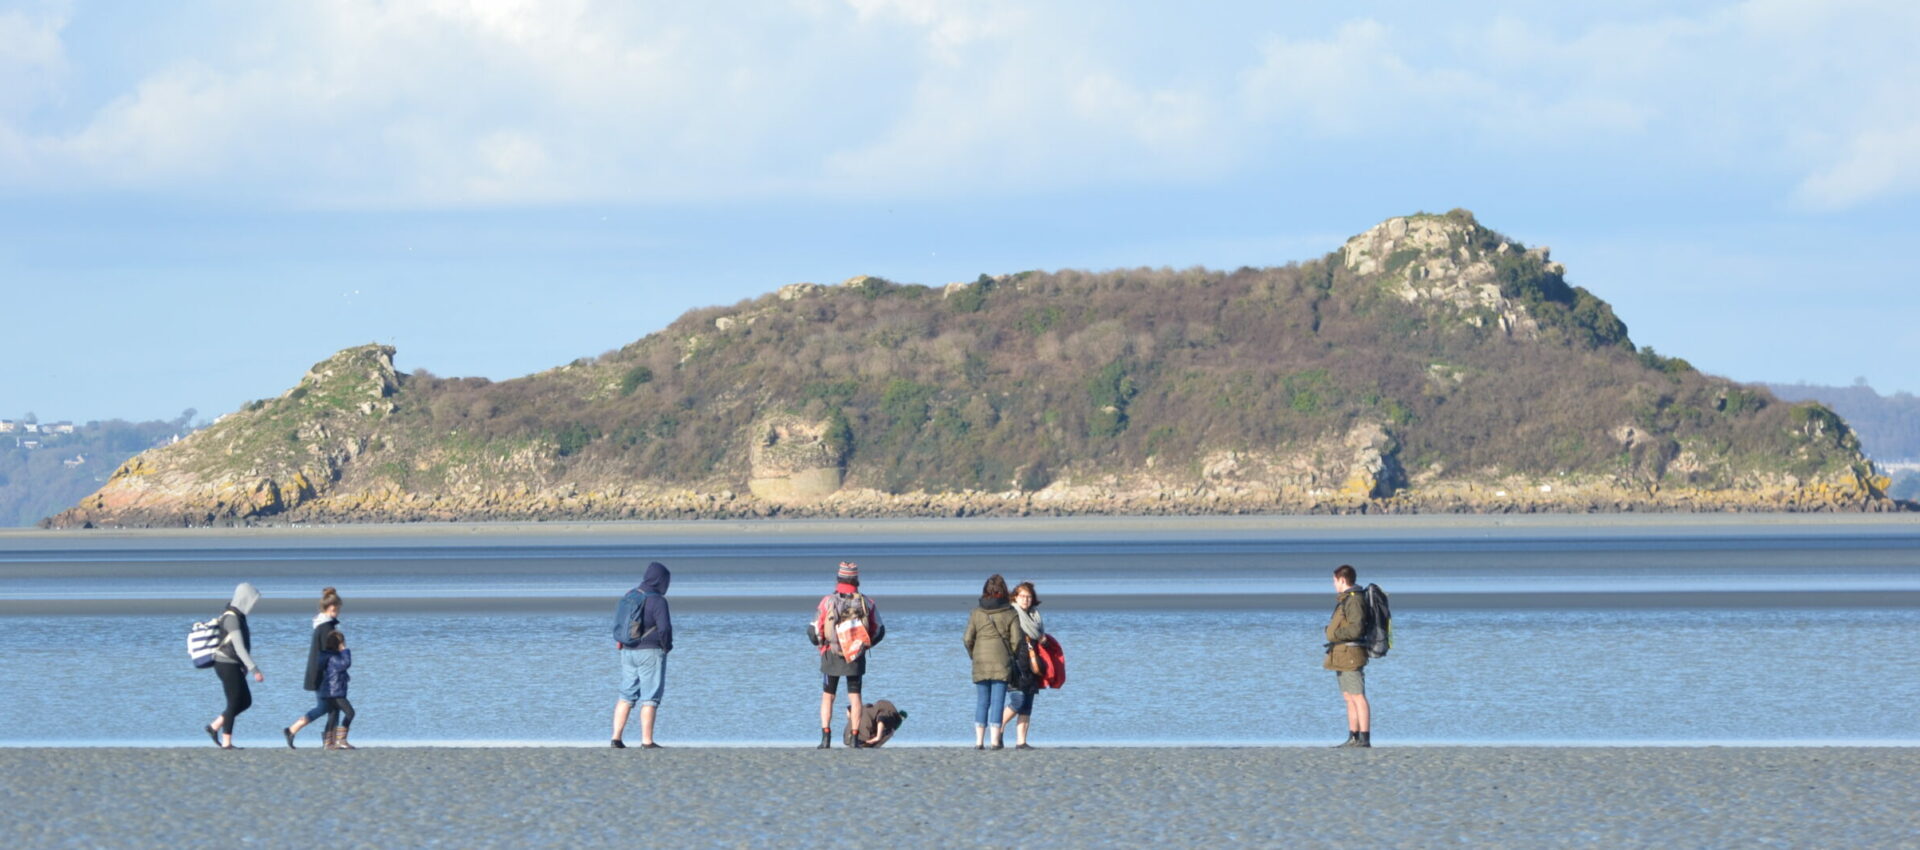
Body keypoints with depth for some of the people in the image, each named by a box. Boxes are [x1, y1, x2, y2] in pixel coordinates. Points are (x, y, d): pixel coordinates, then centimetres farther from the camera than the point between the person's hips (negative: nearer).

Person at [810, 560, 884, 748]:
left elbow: (813, 631, -5)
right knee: (854, 696, 8)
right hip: (856, 656, 1)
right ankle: (855, 739, 4)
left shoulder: (827, 601, -9)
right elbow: (878, 631, 5)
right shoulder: (867, 602, -3)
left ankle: (826, 738, 0)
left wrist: (820, 643, 17)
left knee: (827, 697, 9)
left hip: (831, 655, -1)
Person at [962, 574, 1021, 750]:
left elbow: (968, 639, 1)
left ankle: (979, 740, 2)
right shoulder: (1010, 614, -2)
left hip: (980, 663, 1)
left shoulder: (976, 613, 1)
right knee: (998, 701, 1)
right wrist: (1011, 656, 13)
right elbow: (1016, 641, -4)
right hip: (1002, 663, -1)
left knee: (981, 702, 6)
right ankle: (996, 740, -2)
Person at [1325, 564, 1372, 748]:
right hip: (1342, 656, 11)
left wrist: (1334, 635, -12)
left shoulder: (1354, 600, -14)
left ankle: (1365, 738, -12)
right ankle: (1353, 738, 14)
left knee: (1357, 697, -10)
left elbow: (1356, 629, -22)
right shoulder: (1345, 600, 17)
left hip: (1351, 655, -11)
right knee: (1349, 698, 11)